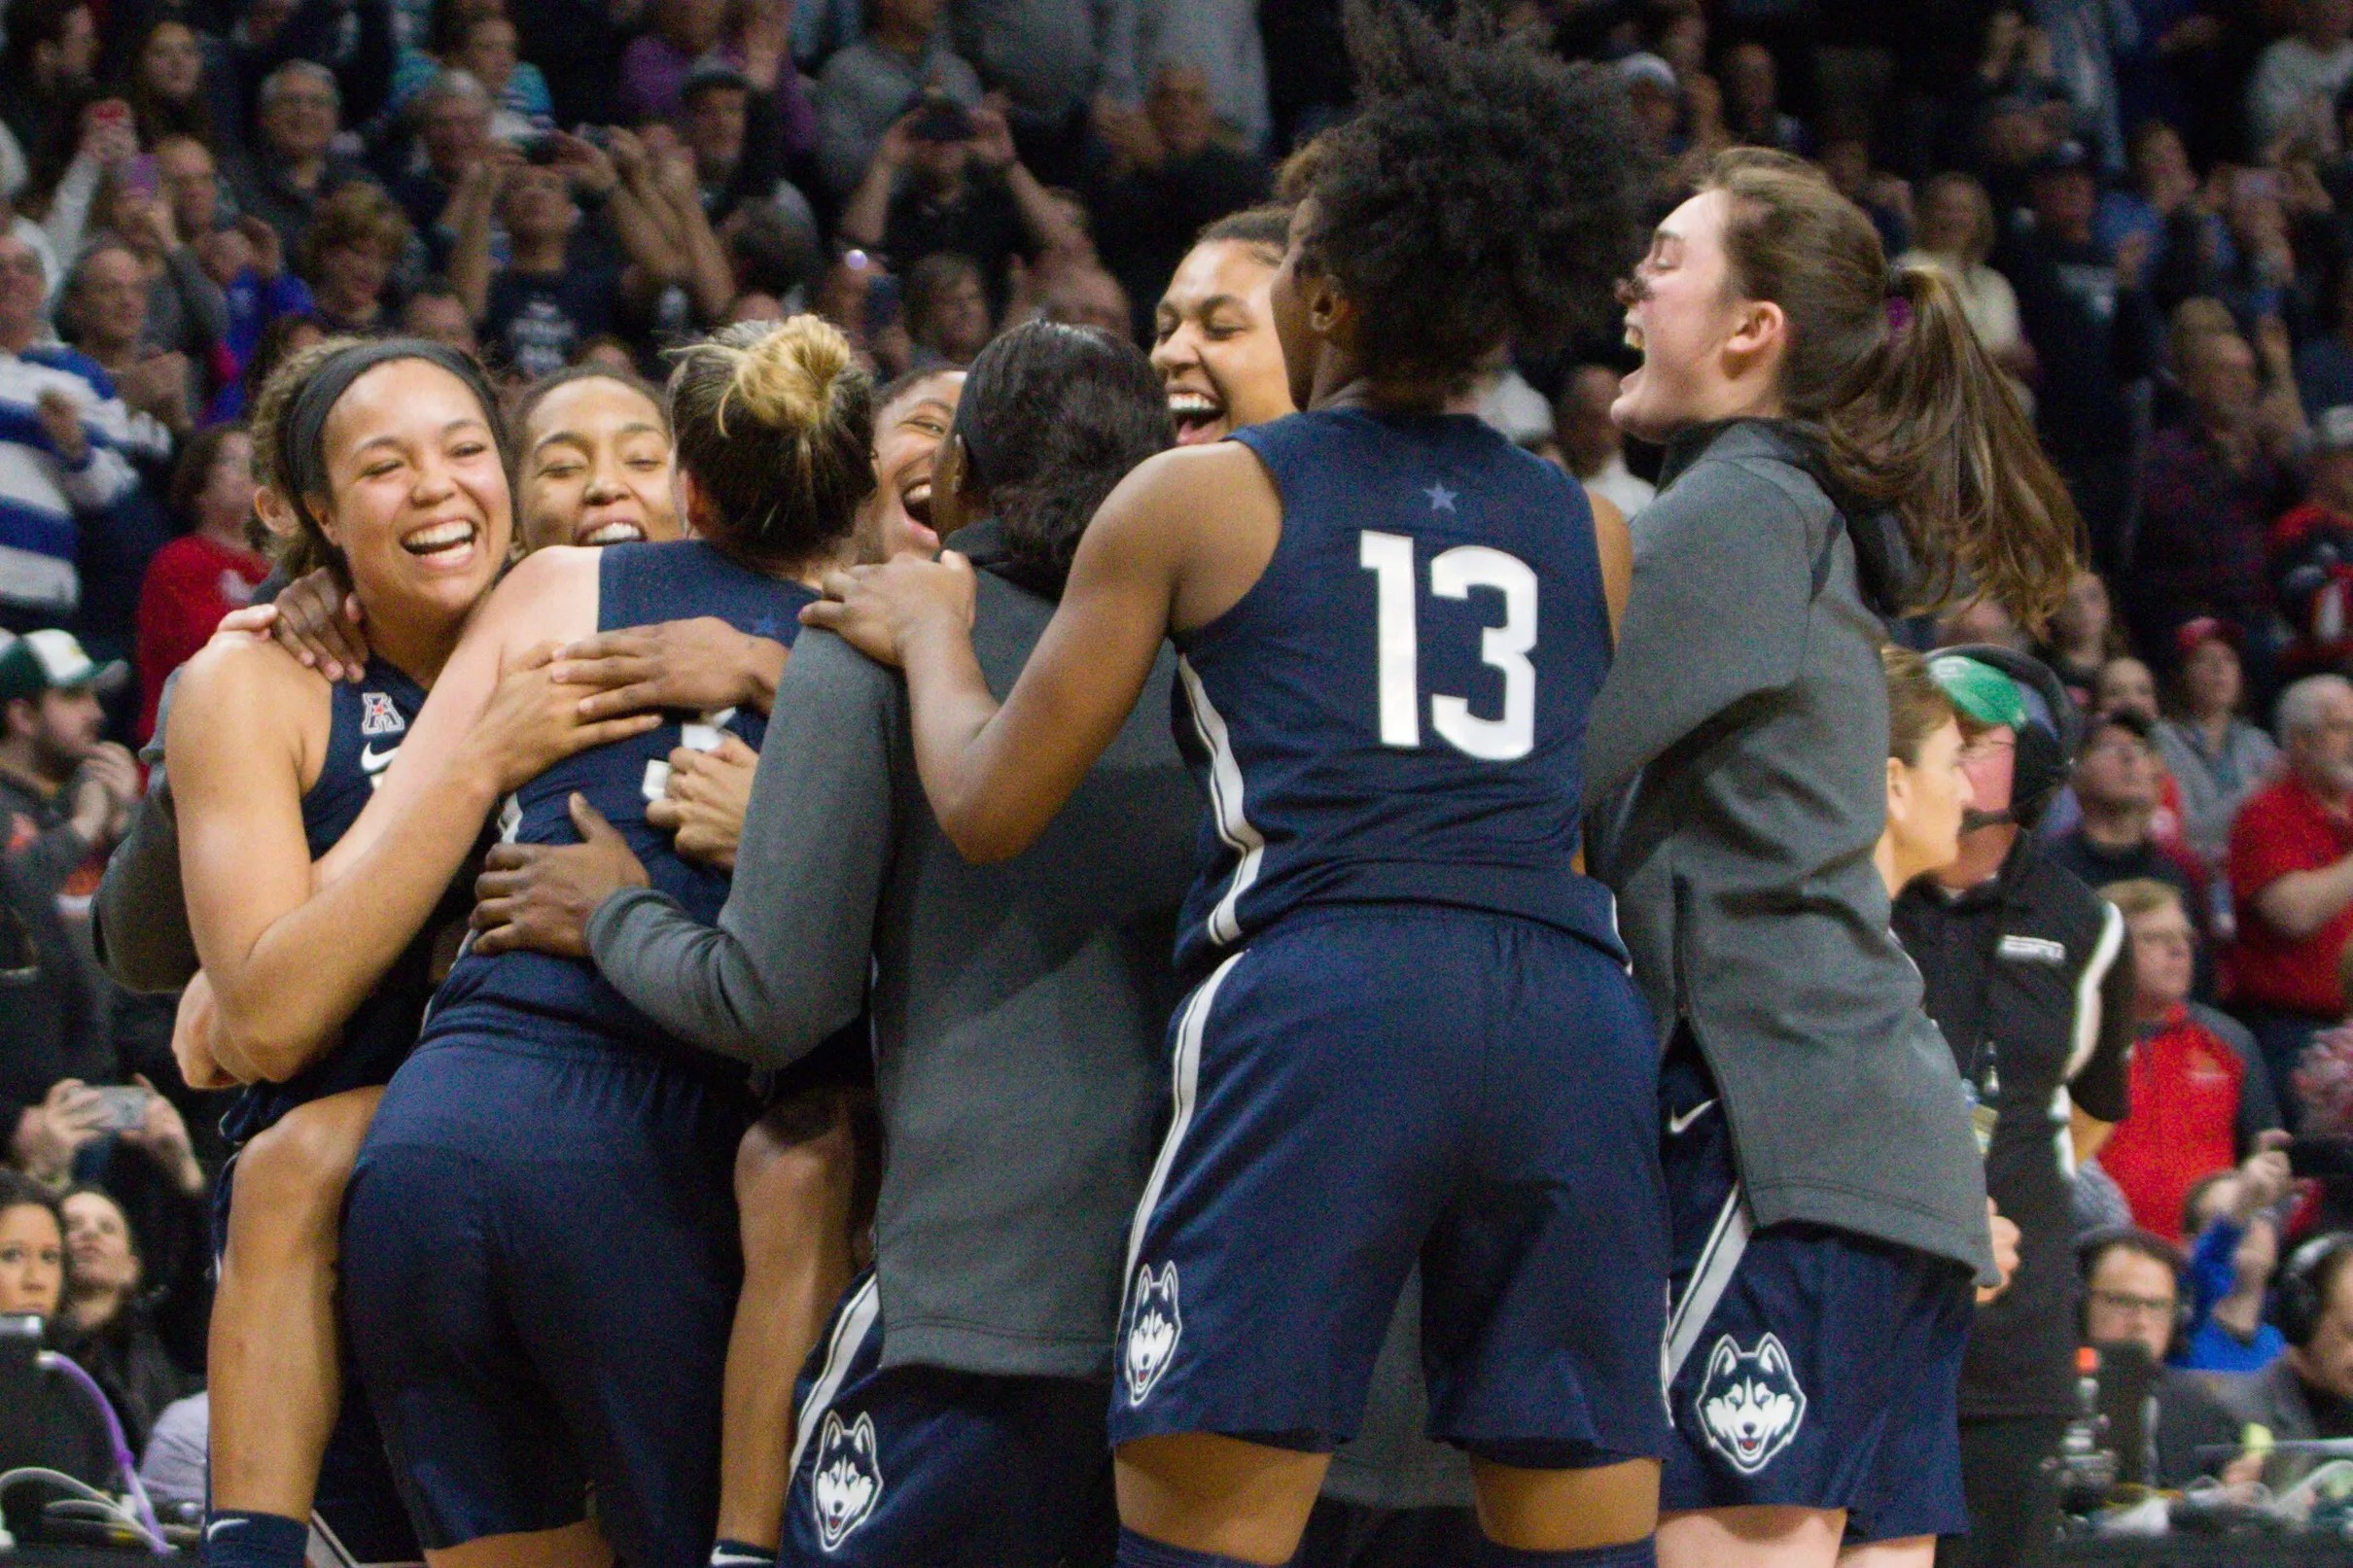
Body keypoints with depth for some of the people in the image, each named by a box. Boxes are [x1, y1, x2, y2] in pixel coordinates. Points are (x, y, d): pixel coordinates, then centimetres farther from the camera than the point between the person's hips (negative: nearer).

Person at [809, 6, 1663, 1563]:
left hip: (1318, 993, -3)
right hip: (1572, 1007, 3)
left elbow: (991, 808, 14)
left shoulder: (1199, 500, 12)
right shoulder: (1592, 535, 20)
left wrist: (929, 629, 33)